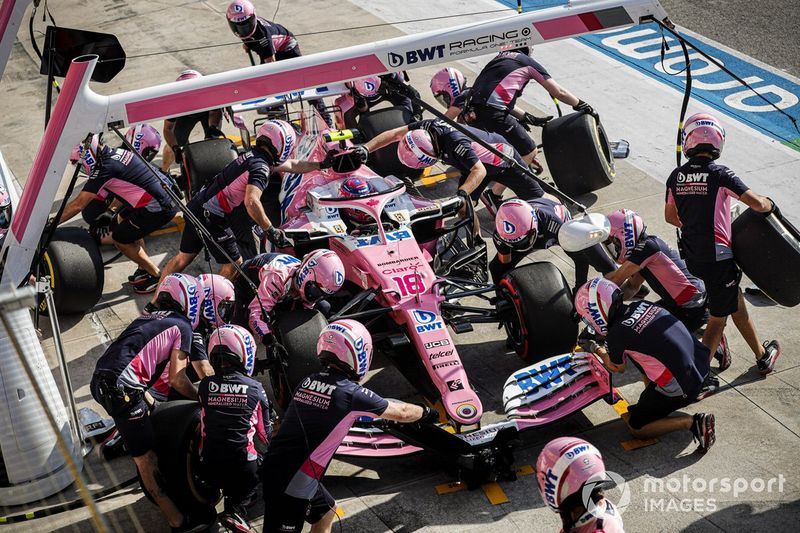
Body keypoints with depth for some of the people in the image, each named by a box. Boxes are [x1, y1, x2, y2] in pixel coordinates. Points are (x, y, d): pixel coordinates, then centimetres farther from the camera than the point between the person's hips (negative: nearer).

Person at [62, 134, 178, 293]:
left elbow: (78, 205, -16)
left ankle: (157, 276, 15)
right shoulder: (115, 153, 10)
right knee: (121, 221, 24)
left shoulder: (105, 169, -17)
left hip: (159, 208, -9)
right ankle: (144, 269, 30)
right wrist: (111, 208, 35)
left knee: (120, 239, 7)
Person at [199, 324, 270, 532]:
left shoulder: (205, 385, -2)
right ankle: (237, 507, 1)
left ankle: (230, 494, 8)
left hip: (210, 470, 3)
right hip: (244, 467, -2)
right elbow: (265, 434, 6)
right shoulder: (255, 389, -4)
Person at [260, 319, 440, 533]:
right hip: (290, 482, -8)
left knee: (326, 511, 25)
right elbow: (401, 413, 2)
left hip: (274, 467, 8)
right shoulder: (351, 393, -13)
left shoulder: (309, 381, 6)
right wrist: (426, 412, 21)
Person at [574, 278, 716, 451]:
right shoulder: (642, 305, 4)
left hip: (680, 388, -7)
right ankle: (701, 387, 20)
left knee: (635, 427, 9)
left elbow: (618, 368, 9)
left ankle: (693, 422, -7)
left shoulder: (616, 335, -14)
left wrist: (599, 352, 26)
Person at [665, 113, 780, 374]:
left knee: (736, 301, 25)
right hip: (717, 256, -6)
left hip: (691, 256, 6)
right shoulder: (720, 174, -15)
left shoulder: (676, 176, 2)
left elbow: (670, 216, 14)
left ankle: (762, 356, 40)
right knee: (718, 318, 5)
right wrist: (771, 204, 5)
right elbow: (757, 203, -18)